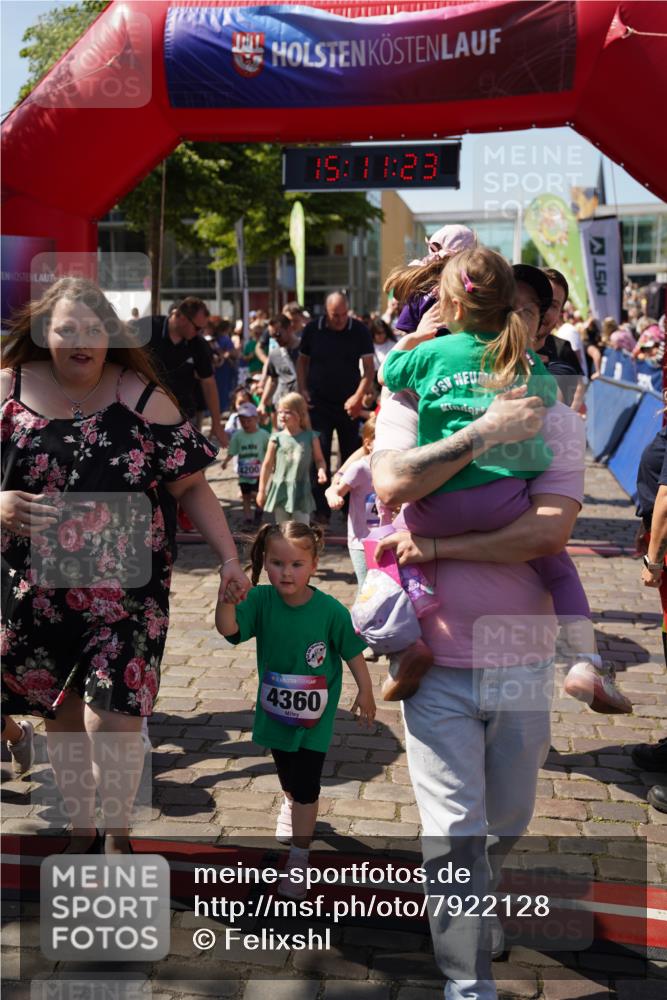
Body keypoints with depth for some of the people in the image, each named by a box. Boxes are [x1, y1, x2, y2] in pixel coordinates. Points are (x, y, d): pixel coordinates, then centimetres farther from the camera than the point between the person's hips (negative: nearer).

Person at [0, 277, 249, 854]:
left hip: (124, 590, -2)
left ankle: (118, 835, 20)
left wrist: (229, 559, -8)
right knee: (62, 718, 14)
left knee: (113, 721, -8)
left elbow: (190, 485, -1)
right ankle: (82, 833, 36)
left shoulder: (143, 397, -5)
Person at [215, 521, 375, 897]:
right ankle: (292, 805, 61)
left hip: (315, 715, -3)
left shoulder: (331, 610, -23)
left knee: (306, 786, -2)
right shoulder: (261, 601, -19)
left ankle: (299, 858, 15)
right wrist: (226, 591, -51)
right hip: (276, 709, 3)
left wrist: (365, 691, 0)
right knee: (287, 775, 27)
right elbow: (228, 628, -34)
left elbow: (353, 652, -9)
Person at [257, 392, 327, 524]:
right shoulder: (277, 438, -1)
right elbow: (267, 465, 5)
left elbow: (319, 459, 9)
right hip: (280, 491, 1)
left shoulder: (310, 437, 0)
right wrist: (261, 490, 7)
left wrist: (321, 470, -15)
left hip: (301, 492, -1)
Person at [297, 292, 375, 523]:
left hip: (348, 405, 0)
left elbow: (369, 368, -5)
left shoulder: (359, 331, -4)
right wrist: (303, 389, -1)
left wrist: (358, 396, -17)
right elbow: (302, 361, 11)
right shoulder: (312, 330, -1)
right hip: (319, 404, 0)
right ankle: (321, 510, 2)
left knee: (351, 457, 6)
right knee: (319, 455, -4)